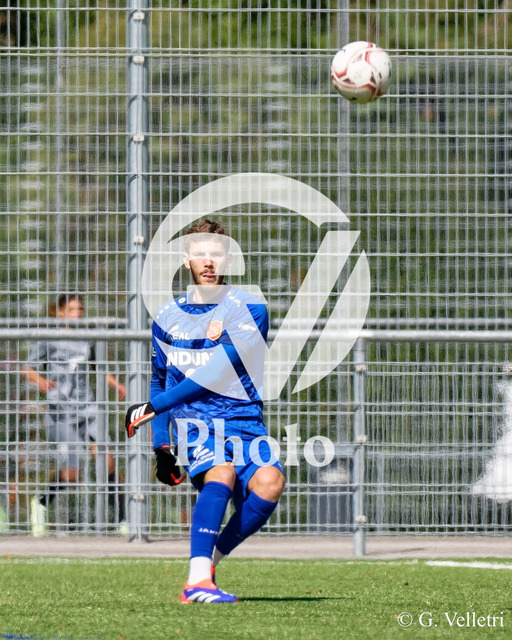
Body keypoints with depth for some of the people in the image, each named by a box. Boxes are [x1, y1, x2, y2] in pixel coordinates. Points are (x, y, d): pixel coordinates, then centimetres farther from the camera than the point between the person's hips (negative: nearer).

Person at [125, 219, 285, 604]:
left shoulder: (249, 310, -1)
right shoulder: (168, 318, 13)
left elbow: (215, 374, -11)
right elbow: (160, 381, 26)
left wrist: (153, 408, -12)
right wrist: (161, 445, 17)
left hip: (244, 423, 0)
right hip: (193, 423, 0)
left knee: (270, 479, -30)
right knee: (222, 471, -32)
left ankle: (212, 558, -10)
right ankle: (198, 579, -39)